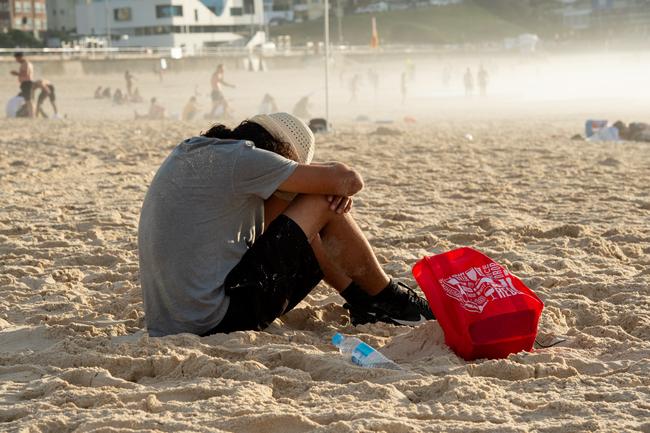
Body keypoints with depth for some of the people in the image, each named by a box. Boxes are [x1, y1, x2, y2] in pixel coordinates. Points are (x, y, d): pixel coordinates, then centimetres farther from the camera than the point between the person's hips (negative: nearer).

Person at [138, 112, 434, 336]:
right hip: (215, 323, -9)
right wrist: (337, 185, 13)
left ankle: (359, 298, 27)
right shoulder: (238, 157, -14)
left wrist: (332, 186, 8)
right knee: (323, 204, -1)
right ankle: (387, 301, 16)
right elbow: (349, 180, -10)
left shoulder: (191, 150, 14)